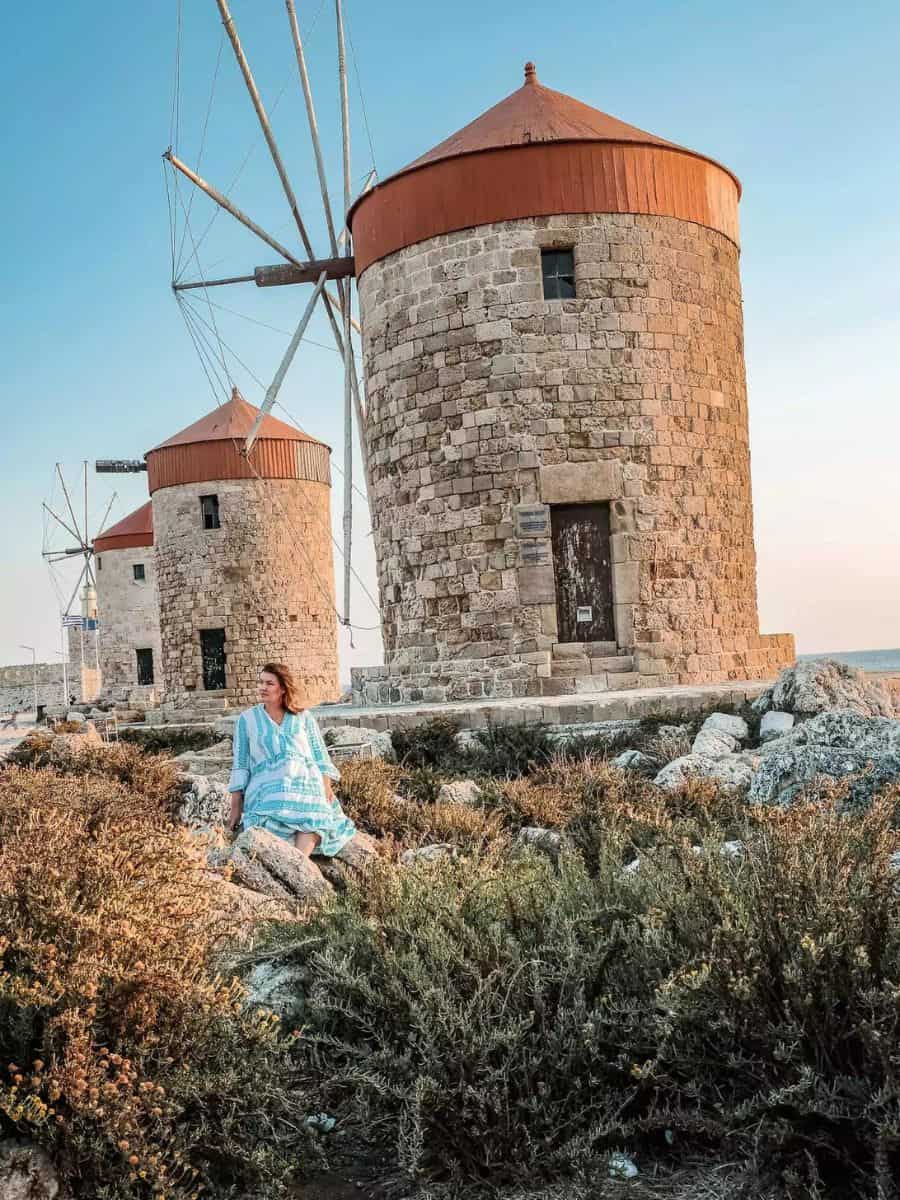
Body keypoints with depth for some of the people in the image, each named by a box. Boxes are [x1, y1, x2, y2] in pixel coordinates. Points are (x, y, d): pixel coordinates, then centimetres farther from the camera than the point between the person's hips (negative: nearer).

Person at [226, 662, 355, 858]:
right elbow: (240, 766, 15)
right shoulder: (246, 719, 18)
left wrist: (327, 788, -3)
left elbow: (321, 757, 15)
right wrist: (236, 807, 7)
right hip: (268, 784, 0)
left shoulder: (304, 718, 19)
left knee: (313, 818, -36)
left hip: (306, 782, 0)